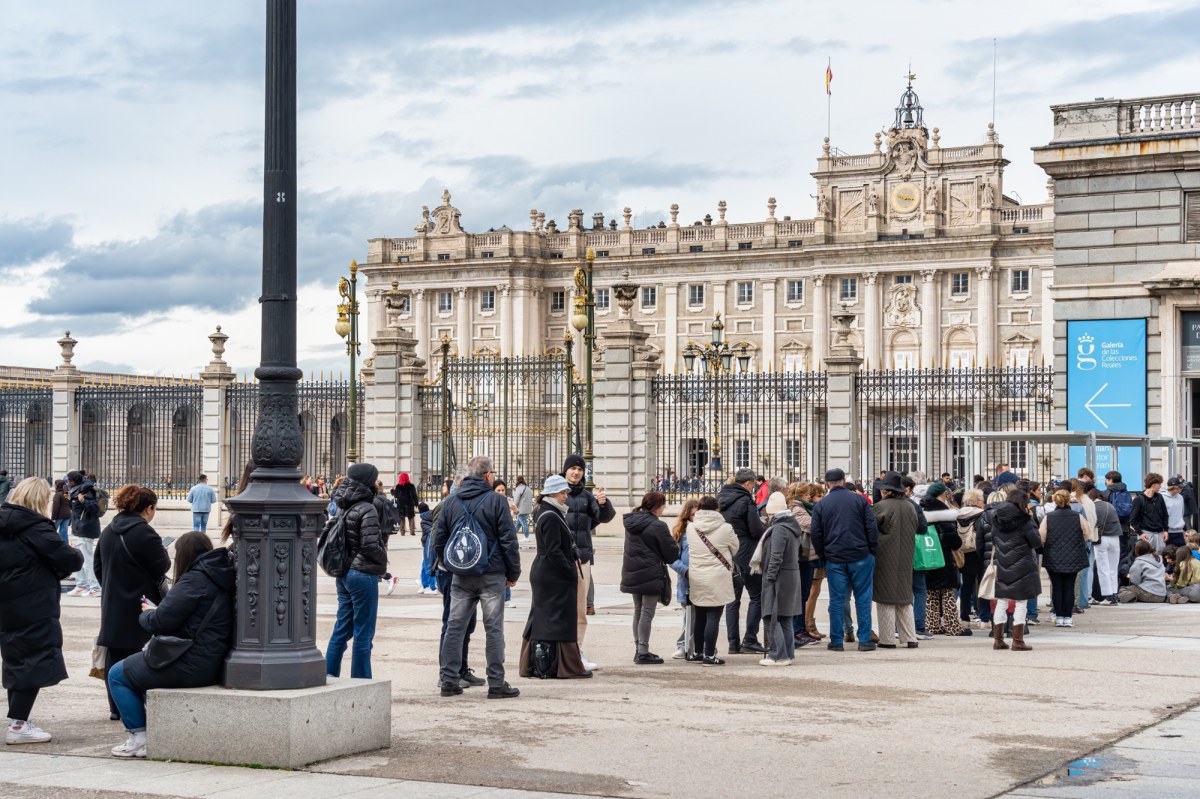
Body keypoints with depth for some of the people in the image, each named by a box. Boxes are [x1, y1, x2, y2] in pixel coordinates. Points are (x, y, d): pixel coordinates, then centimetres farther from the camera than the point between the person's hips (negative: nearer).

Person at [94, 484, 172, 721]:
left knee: (115, 656, 10)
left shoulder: (108, 532, 8)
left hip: (112, 604, 7)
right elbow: (161, 567, -11)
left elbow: (99, 566, 15)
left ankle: (116, 708, 15)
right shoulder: (145, 533, -16)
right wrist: (165, 553, 9)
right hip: (139, 607, -7)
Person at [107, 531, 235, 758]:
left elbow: (160, 621, -20)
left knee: (117, 675, 3)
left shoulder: (195, 580, -18)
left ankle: (139, 738, 4)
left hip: (191, 666, -10)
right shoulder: (220, 577, 11)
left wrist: (146, 614, 3)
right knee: (139, 665, 32)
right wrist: (154, 613, 14)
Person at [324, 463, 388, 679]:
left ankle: (328, 675, 15)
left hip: (344, 573, 8)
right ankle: (360, 680, 5)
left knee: (342, 628, 14)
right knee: (363, 633, 0)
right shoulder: (367, 510, -15)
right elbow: (370, 546, -19)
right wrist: (384, 559, -1)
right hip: (363, 574, -8)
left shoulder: (343, 508, 9)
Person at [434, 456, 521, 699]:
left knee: (454, 627, 9)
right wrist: (513, 573, 0)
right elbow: (508, 540, -9)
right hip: (492, 575, -4)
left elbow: (438, 540, 9)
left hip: (461, 577, 4)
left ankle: (449, 681, 8)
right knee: (494, 629, 0)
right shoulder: (496, 500, -7)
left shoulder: (452, 502, 7)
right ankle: (496, 684, 1)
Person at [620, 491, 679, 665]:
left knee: (638, 611, 16)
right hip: (651, 576, -8)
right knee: (647, 613, -3)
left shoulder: (631, 523, 8)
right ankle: (643, 653, -3)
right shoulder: (658, 526, -16)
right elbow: (671, 553, -12)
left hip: (632, 575, 8)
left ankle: (639, 650, 22)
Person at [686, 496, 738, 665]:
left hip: (696, 579, 4)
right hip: (717, 579, -4)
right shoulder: (725, 528, -9)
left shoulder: (690, 528, -2)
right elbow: (734, 549, 4)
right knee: (713, 617, -2)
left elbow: (689, 550, 6)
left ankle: (698, 652, 25)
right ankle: (709, 655, -3)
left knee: (699, 617, 16)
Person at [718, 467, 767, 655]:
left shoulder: (721, 498, 9)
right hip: (747, 556, -7)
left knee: (733, 599, 11)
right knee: (757, 596, 3)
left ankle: (733, 642, 9)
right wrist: (768, 530, 6)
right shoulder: (745, 501, -14)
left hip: (726, 557, 7)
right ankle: (750, 640, -2)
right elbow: (757, 530, -16)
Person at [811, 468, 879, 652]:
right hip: (860, 557, 0)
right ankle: (864, 640, 4)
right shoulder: (859, 500, 0)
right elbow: (872, 528, -1)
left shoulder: (820, 505, 1)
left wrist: (822, 555, 13)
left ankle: (836, 641, 7)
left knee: (837, 600, 5)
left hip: (834, 559, 1)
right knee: (863, 599, 5)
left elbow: (816, 535, 1)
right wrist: (872, 551, 8)